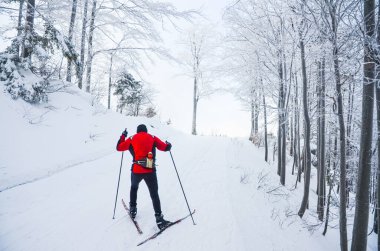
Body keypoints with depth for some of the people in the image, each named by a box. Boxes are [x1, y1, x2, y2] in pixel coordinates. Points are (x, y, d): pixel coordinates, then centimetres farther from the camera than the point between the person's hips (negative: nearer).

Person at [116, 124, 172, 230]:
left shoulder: (131, 139, 9)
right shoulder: (153, 138, 8)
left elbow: (119, 147, 15)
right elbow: (165, 147, 4)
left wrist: (123, 136, 29)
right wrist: (169, 145, 28)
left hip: (136, 170, 1)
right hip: (150, 171, -1)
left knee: (134, 187, 31)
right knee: (154, 194, 8)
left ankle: (133, 209, 36)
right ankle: (159, 218, 1)